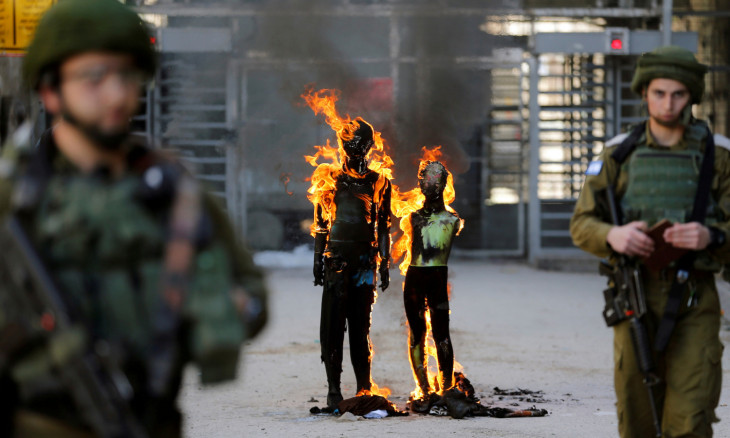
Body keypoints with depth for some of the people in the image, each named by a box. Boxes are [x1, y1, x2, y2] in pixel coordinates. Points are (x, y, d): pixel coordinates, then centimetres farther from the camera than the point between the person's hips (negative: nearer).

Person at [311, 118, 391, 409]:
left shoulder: (379, 183, 10)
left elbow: (383, 227, 12)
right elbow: (321, 226, 13)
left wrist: (384, 265, 7)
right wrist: (318, 262, 8)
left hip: (365, 261, 0)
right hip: (336, 261, 0)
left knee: (360, 327, -1)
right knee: (333, 325, -6)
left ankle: (364, 388, 4)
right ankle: (334, 388, -5)